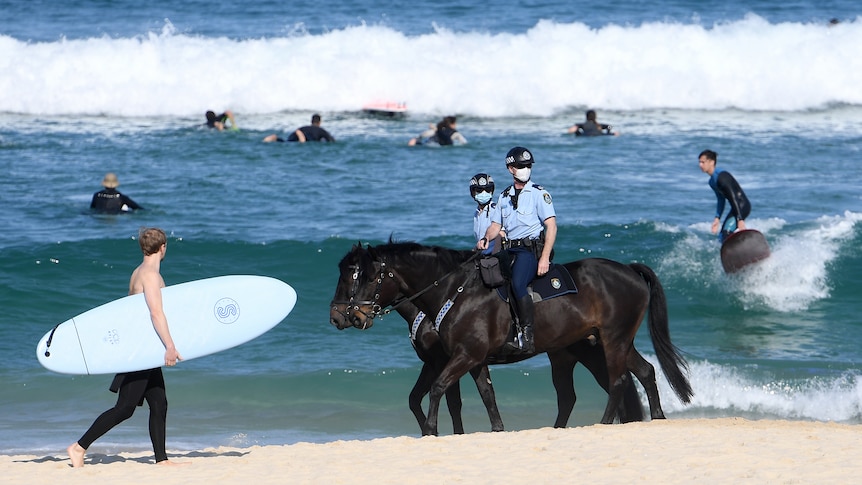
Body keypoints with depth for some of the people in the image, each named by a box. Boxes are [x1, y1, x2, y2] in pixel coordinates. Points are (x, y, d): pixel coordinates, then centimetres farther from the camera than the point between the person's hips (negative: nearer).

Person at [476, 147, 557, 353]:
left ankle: (527, 337, -30)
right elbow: (496, 225, 19)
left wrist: (544, 258, -17)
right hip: (510, 249, 7)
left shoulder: (539, 193, -2)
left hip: (531, 249, -7)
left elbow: (551, 226, -8)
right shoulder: (505, 196, 17)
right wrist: (486, 239, -5)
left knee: (517, 284, -30)